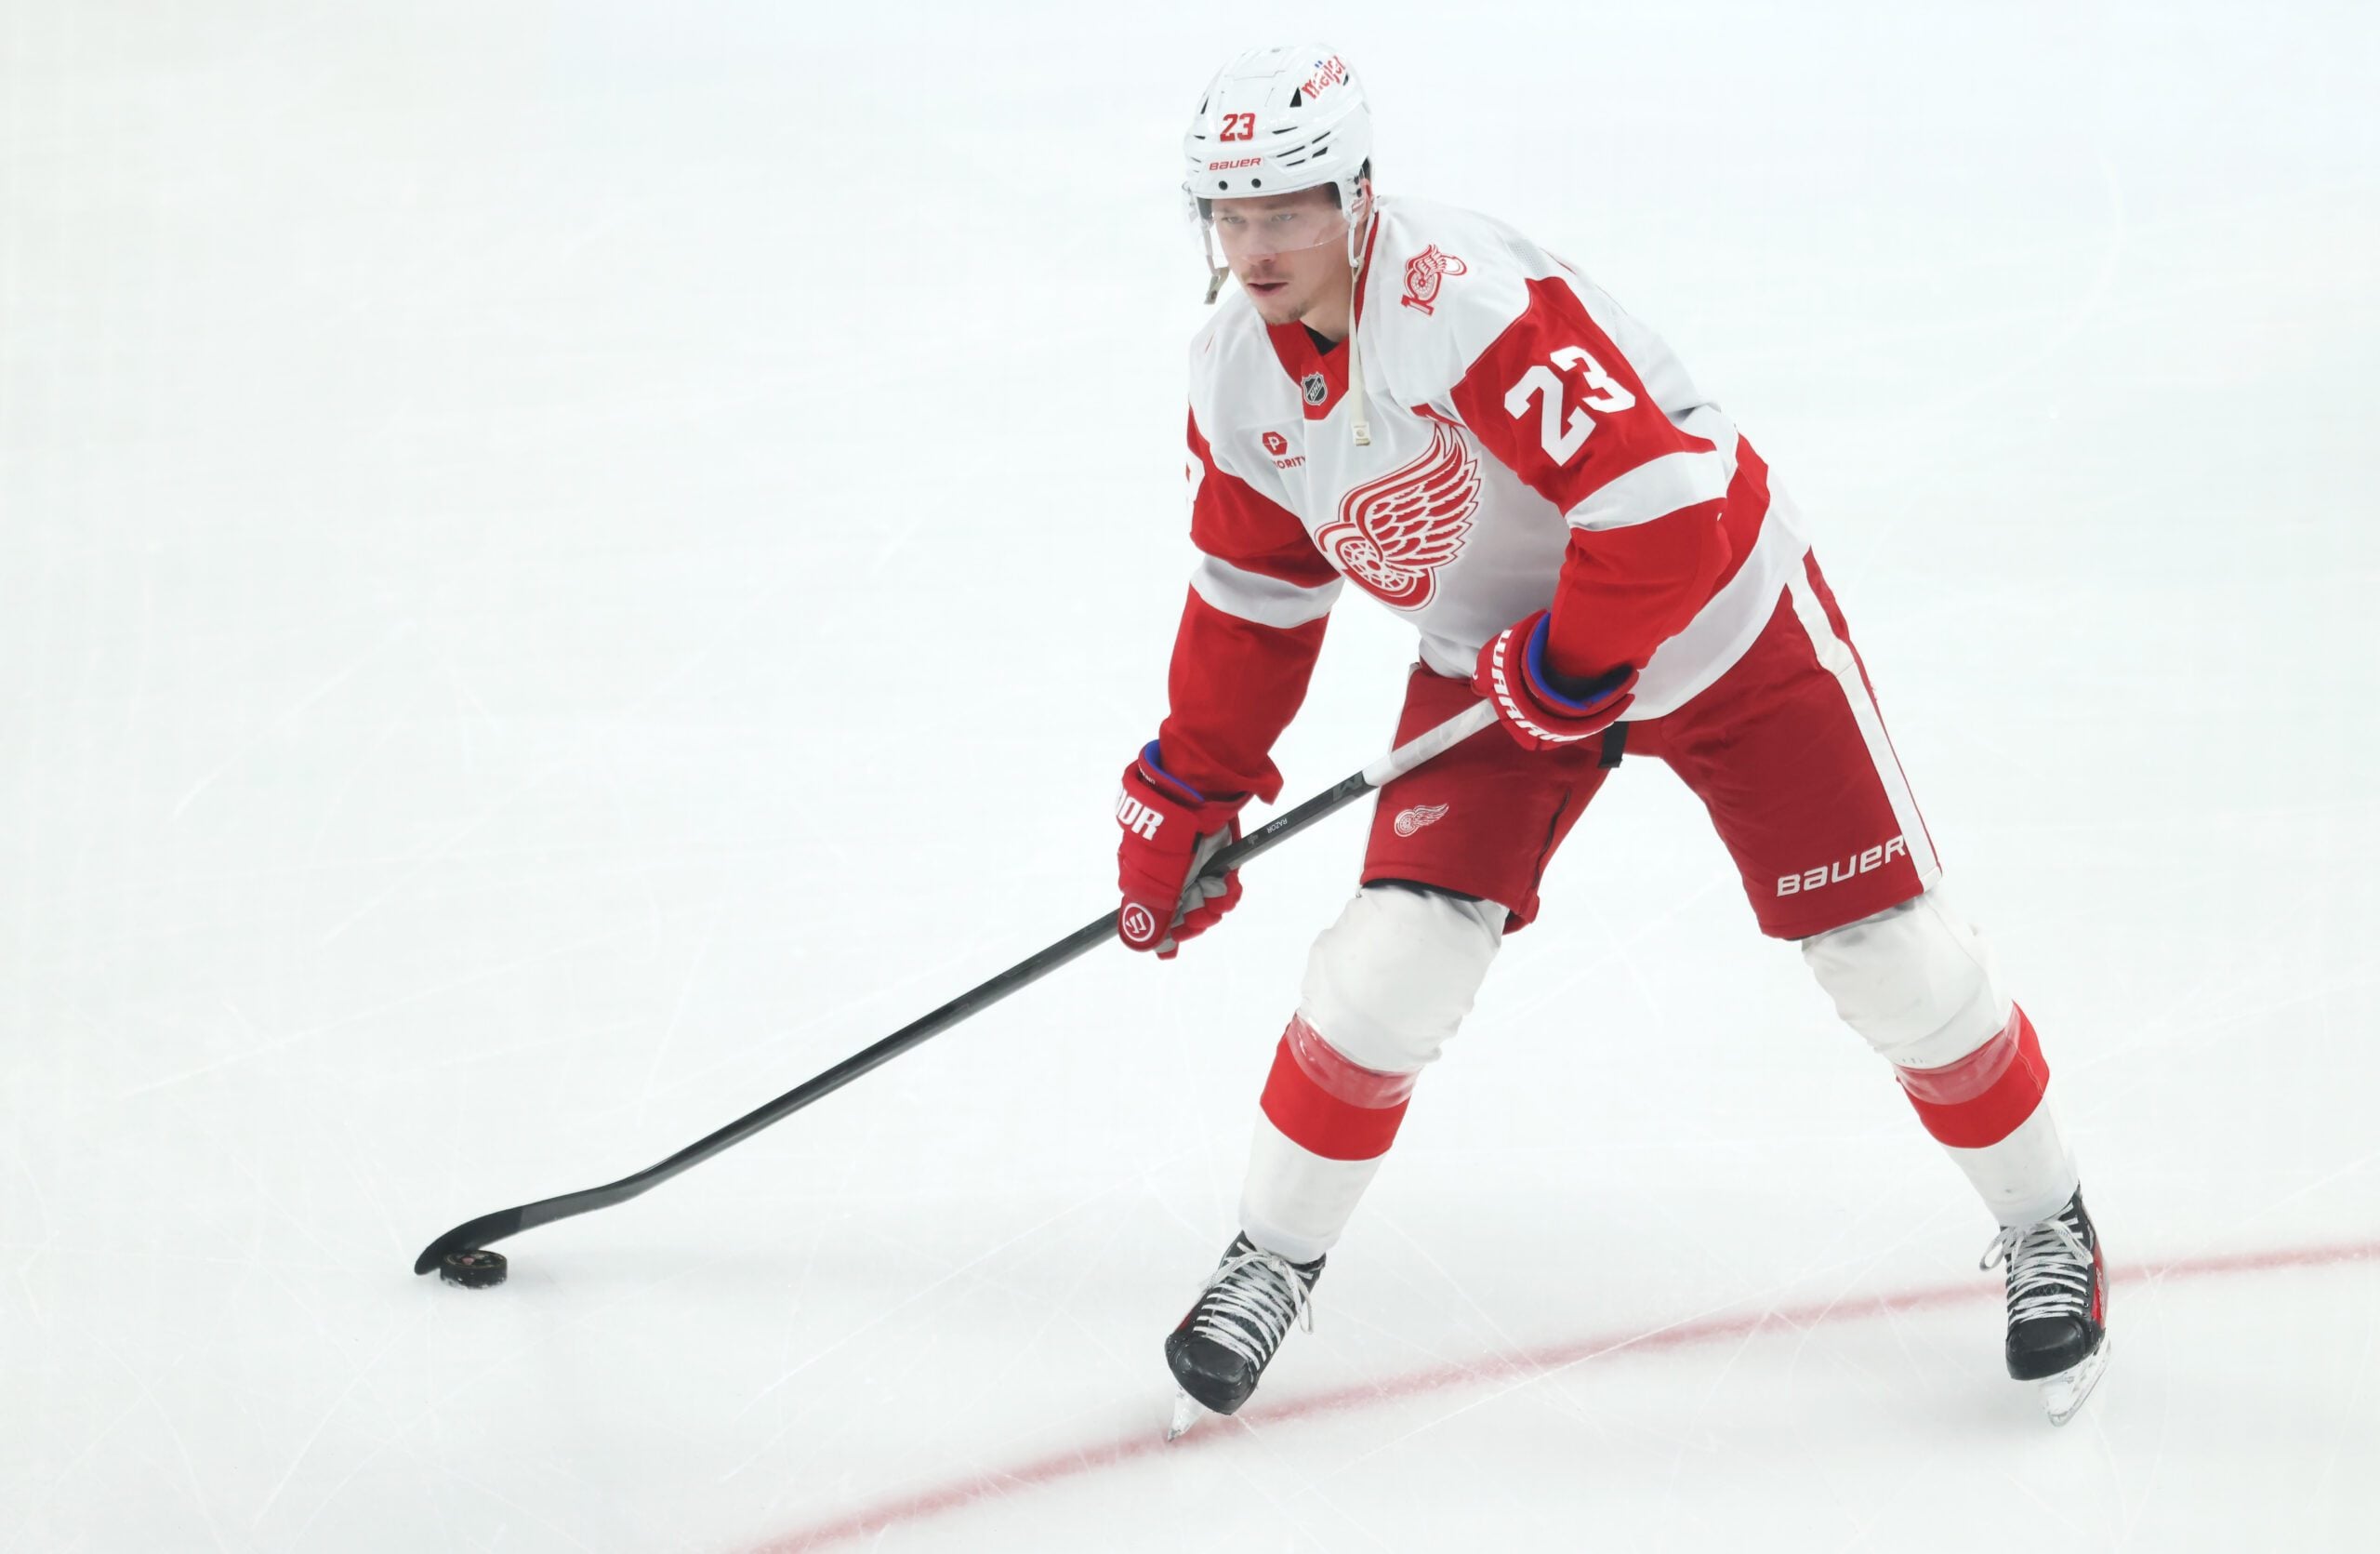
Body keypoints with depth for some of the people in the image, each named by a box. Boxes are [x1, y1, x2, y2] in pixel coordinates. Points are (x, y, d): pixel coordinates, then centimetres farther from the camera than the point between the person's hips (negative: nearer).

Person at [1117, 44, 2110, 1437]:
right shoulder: (1238, 378, -8)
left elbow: (1663, 502, -36)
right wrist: (1186, 796, 10)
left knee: (1886, 942, -2)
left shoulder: (1465, 296, -33)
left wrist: (1560, 667, -23)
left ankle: (2045, 1223, 21)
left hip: (1719, 612, -5)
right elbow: (1254, 601, 8)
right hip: (1499, 652, 5)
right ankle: (1275, 1260, 8)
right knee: (1398, 950, -11)